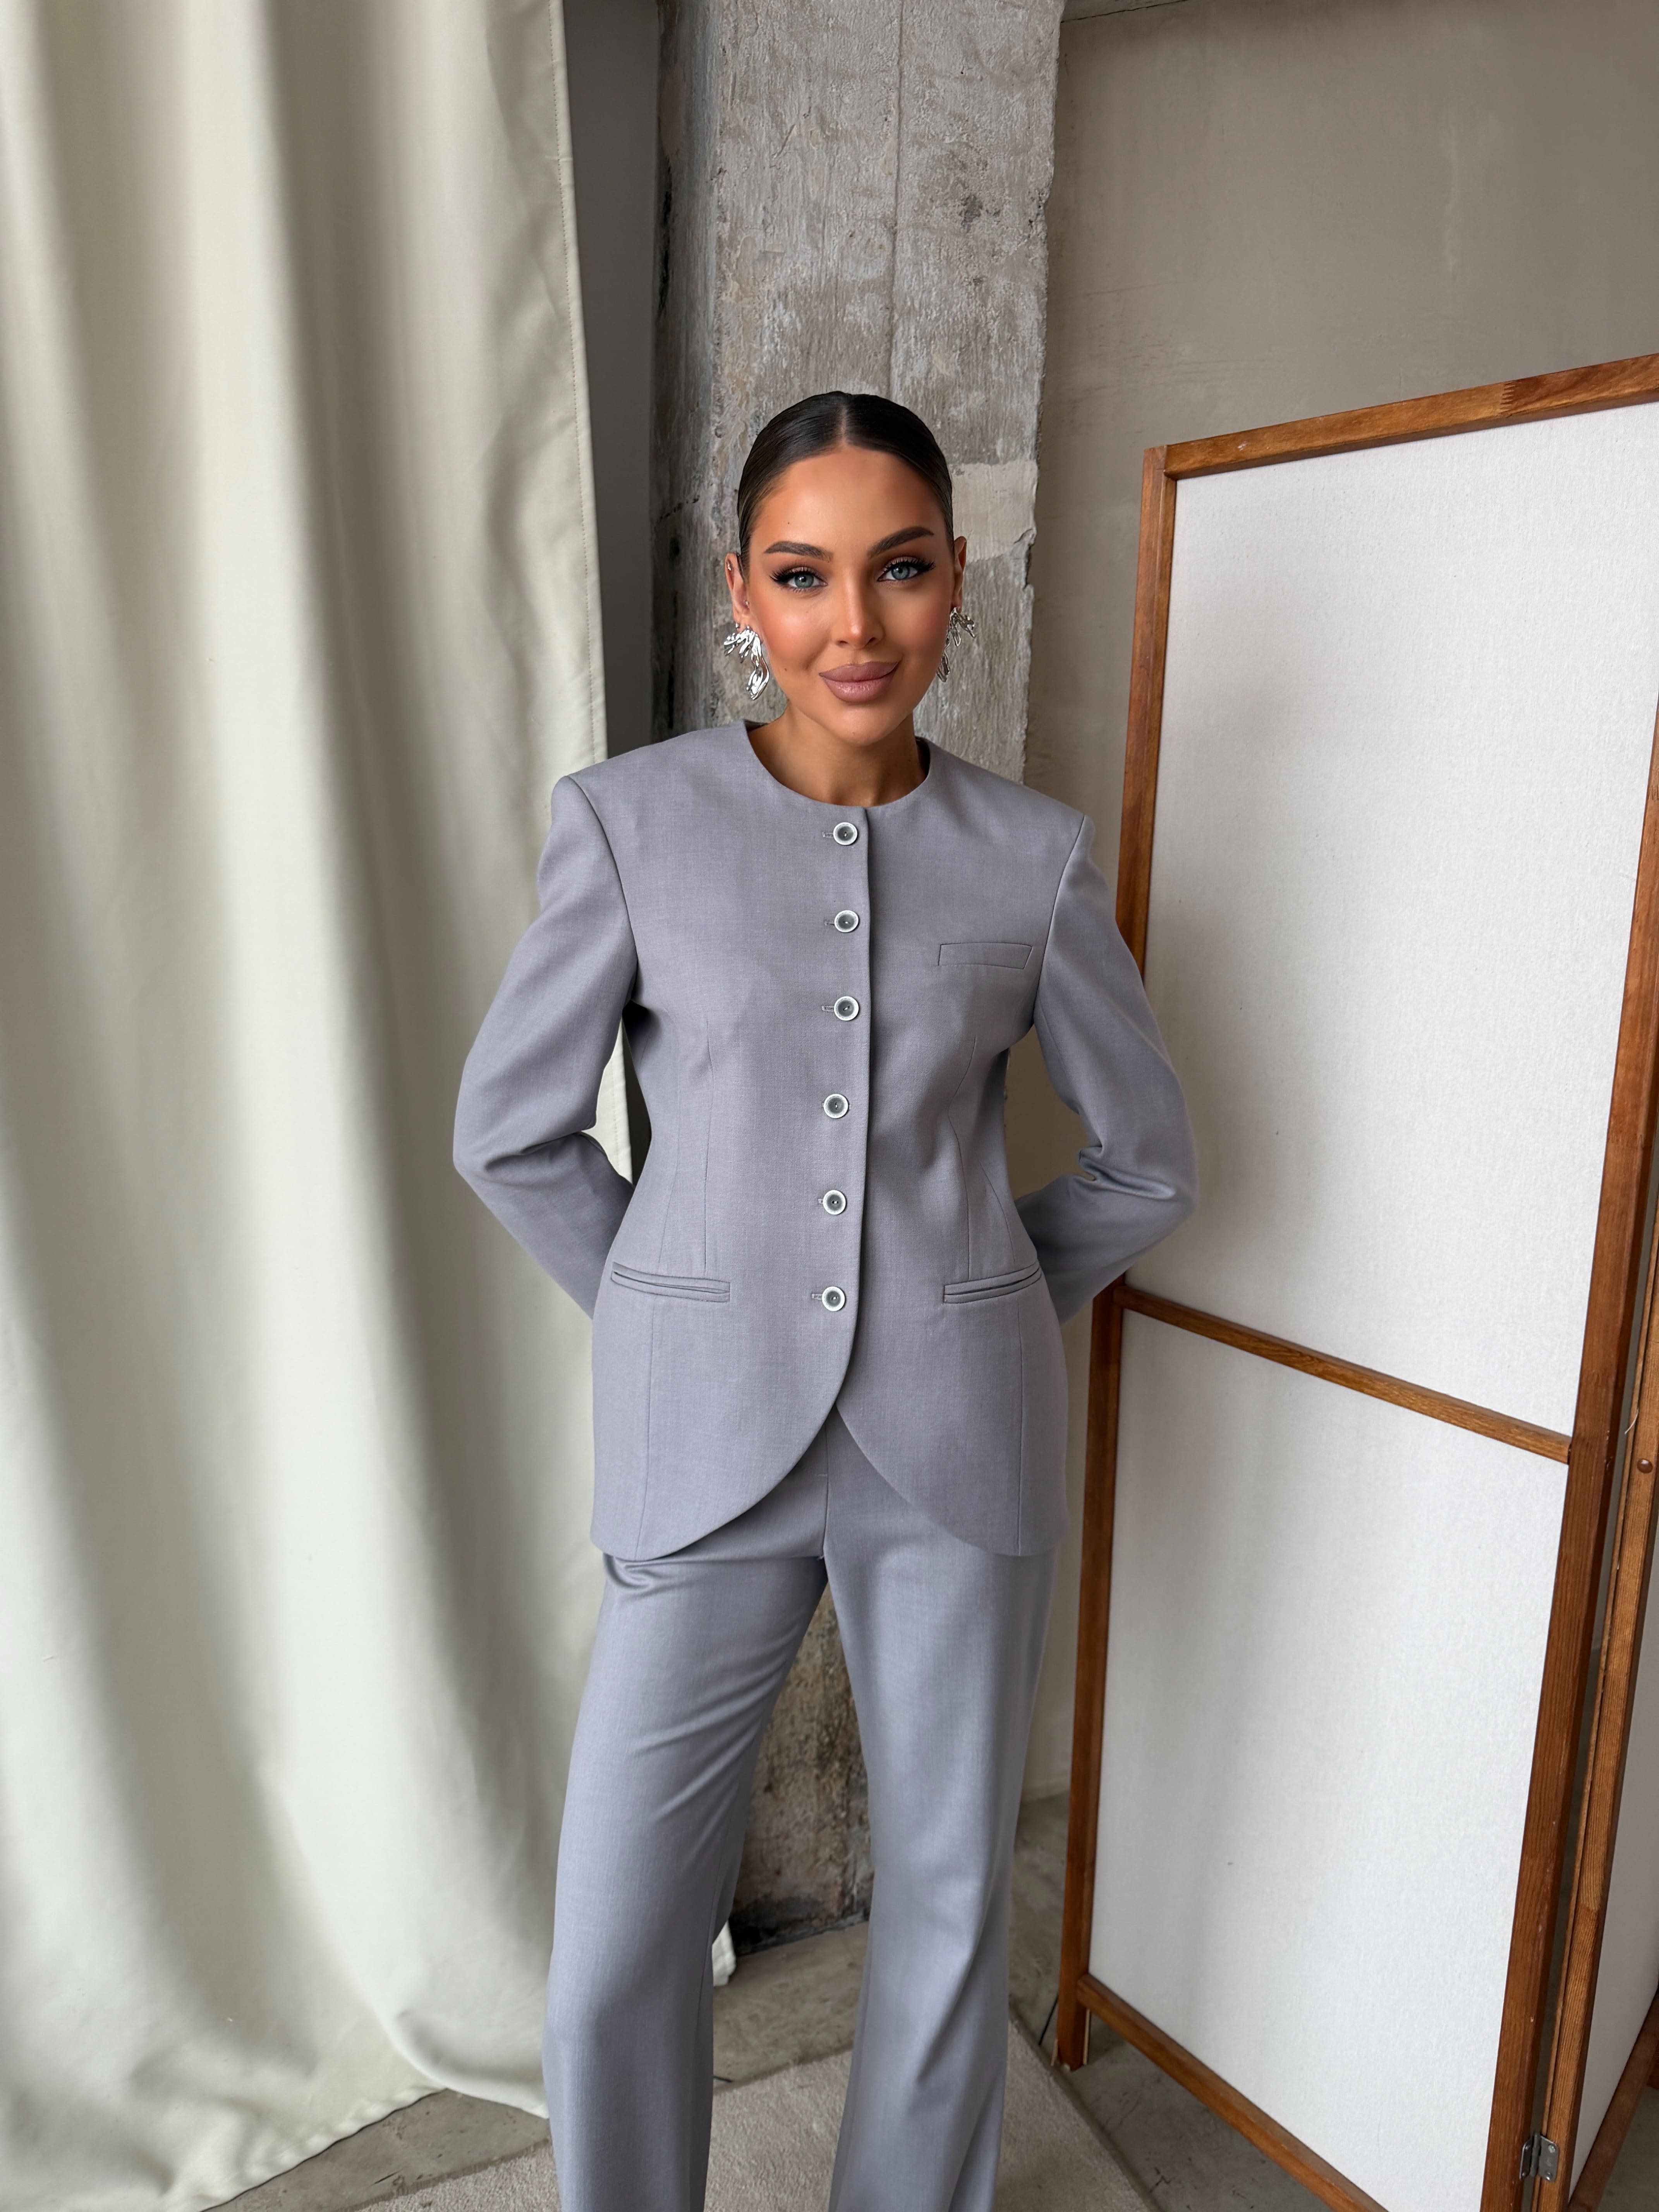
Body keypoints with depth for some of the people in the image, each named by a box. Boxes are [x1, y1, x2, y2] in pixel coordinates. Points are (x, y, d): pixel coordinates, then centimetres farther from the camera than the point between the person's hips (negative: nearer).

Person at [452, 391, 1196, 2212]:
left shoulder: (1036, 856, -1)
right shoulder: (628, 819, -5)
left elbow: (1146, 1157, 9)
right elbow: (509, 1131, 2)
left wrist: (974, 1315, 8)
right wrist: (670, 1318, 3)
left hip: (963, 1446, 2)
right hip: (710, 1446, -1)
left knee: (951, 1896, 17)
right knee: (613, 1957, 6)